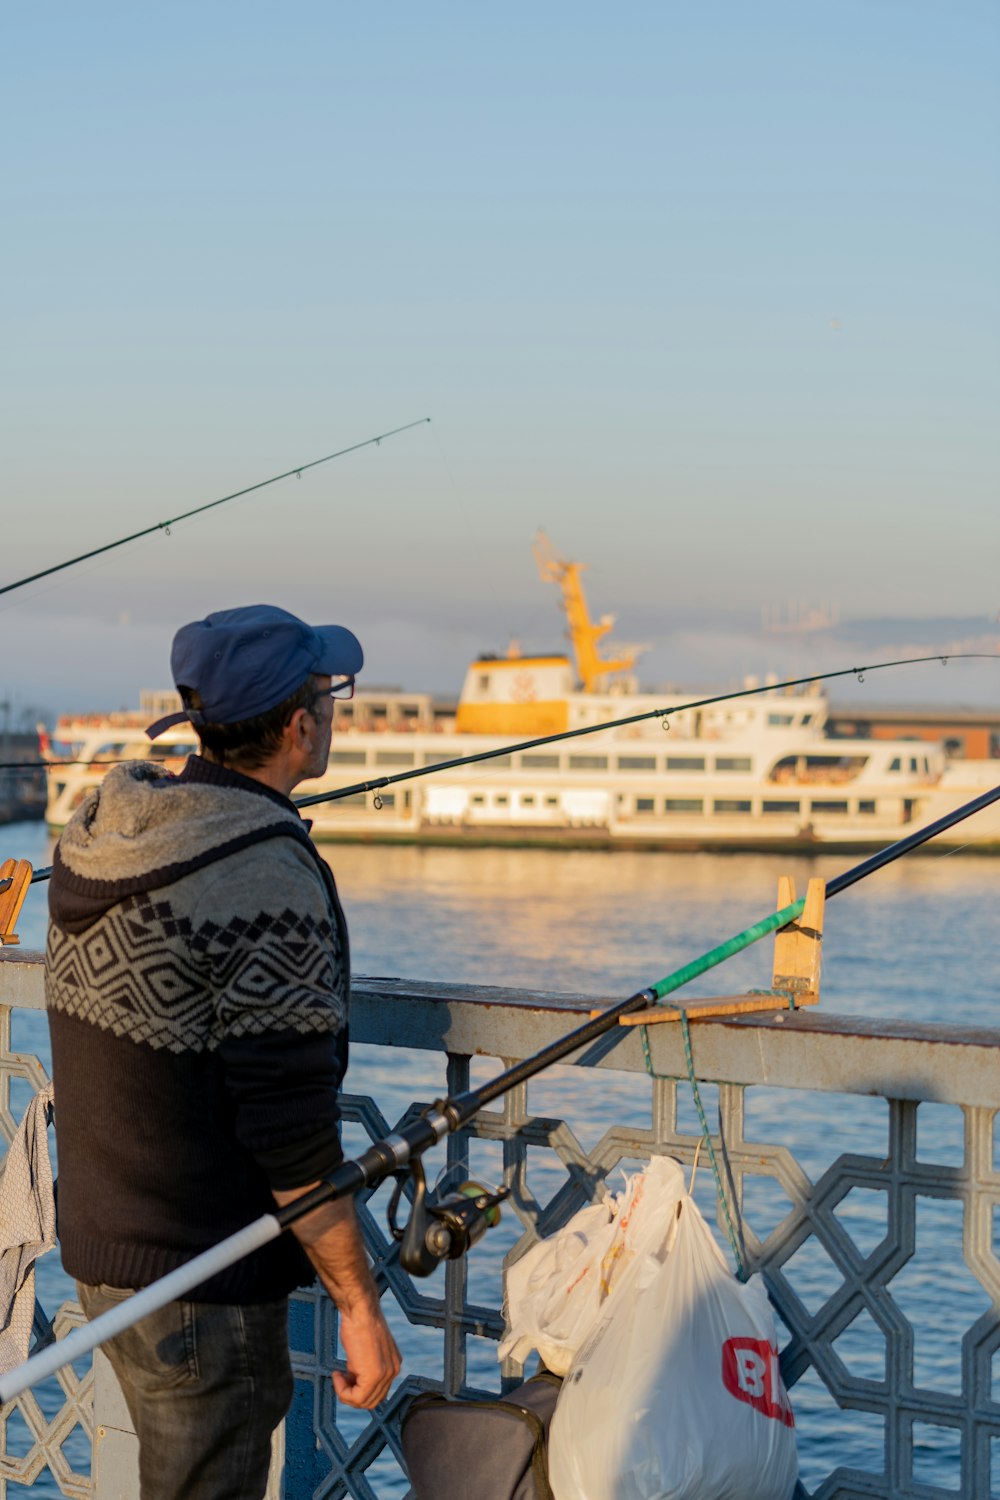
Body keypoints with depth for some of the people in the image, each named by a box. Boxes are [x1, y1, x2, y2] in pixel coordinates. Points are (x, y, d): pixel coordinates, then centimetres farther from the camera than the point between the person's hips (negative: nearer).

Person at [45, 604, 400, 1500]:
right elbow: (292, 1130, -22)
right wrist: (360, 1306, -15)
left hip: (96, 1253, 9)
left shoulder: (101, 833, 5)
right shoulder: (268, 879, -22)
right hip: (203, 1282, -9)